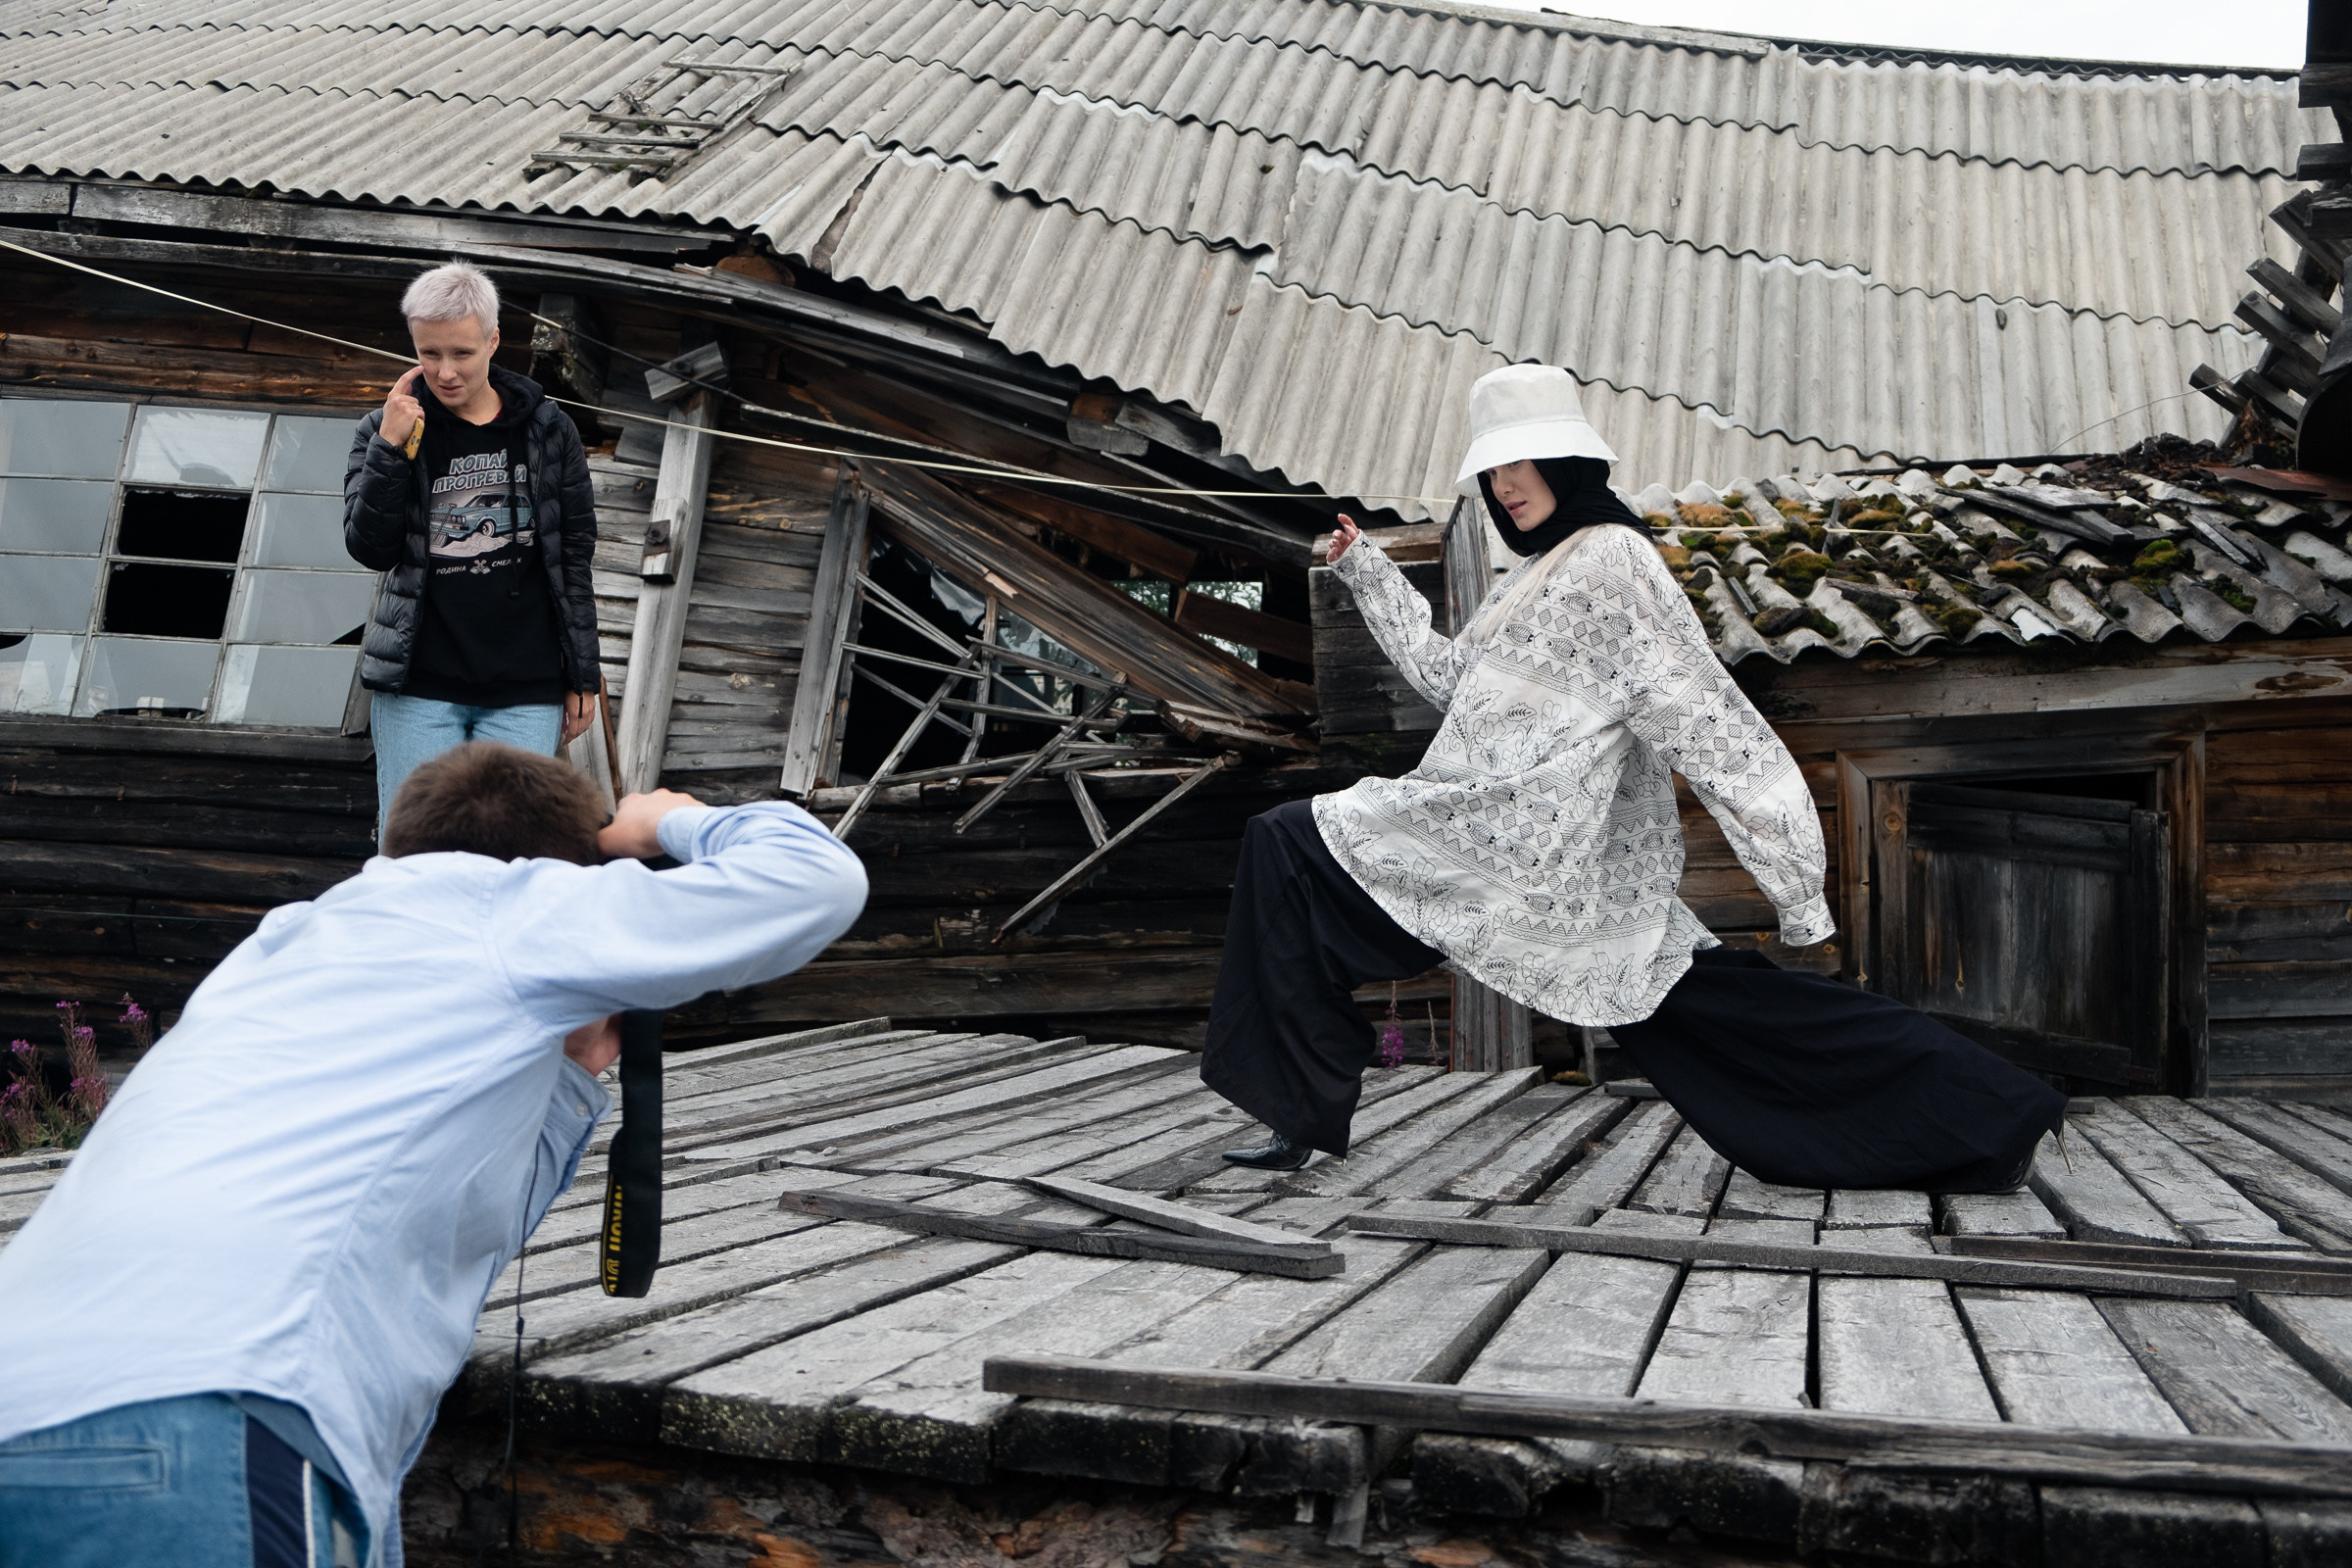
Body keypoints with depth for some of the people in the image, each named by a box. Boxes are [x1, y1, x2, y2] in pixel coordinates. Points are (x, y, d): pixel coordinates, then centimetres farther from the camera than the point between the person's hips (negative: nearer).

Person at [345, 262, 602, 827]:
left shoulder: (548, 430, 7)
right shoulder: (384, 430, 5)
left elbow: (575, 557, 9)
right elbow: (369, 548, -3)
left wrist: (581, 677, 7)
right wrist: (390, 448, -13)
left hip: (525, 694, 0)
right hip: (418, 692, 0)